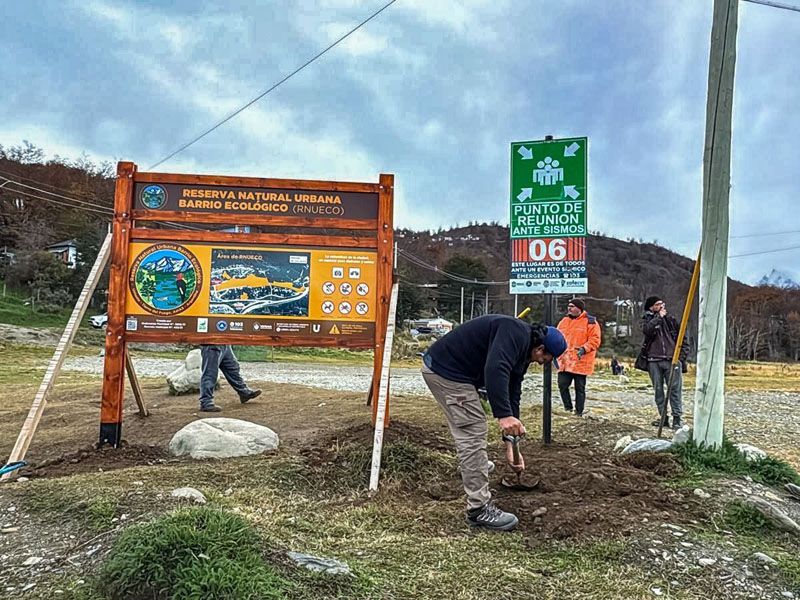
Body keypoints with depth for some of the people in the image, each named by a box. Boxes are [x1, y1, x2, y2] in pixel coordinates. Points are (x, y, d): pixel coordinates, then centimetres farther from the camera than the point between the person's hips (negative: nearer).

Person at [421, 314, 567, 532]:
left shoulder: (522, 354, 14)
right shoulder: (517, 333, -17)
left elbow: (512, 395, 16)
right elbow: (495, 370, -34)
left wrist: (510, 444, 16)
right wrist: (504, 415, -39)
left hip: (454, 370, 11)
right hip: (445, 369, -11)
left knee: (473, 429, 29)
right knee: (473, 433, -7)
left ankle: (475, 466, 55)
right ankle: (479, 509, -1)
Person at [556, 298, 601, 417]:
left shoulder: (590, 322, -3)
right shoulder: (564, 321, 14)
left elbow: (595, 340, -10)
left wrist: (584, 349, -24)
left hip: (581, 362, -5)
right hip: (565, 361, 5)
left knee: (580, 388, 3)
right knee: (562, 385, -2)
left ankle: (579, 412, 13)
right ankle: (568, 408, 14)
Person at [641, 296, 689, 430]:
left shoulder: (671, 320, 11)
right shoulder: (647, 320, 8)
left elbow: (682, 338, 13)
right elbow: (647, 330, -16)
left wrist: (682, 356, 3)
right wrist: (659, 317, -9)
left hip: (672, 360, 0)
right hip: (654, 361, 0)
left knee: (675, 389, -5)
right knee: (658, 390, 5)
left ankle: (677, 418, -3)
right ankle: (663, 417, 13)